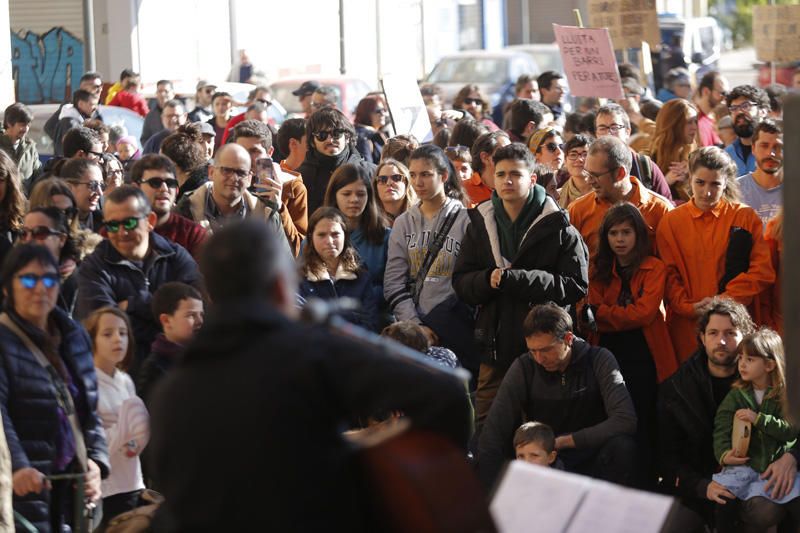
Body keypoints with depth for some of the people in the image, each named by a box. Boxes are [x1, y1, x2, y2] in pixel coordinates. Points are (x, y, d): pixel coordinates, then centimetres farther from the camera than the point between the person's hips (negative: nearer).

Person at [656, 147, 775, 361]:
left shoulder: (745, 217, 5)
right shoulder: (670, 221, 7)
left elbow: (763, 271, -2)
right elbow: (668, 274, 4)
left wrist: (725, 300, -12)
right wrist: (690, 307, -11)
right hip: (686, 325, 1)